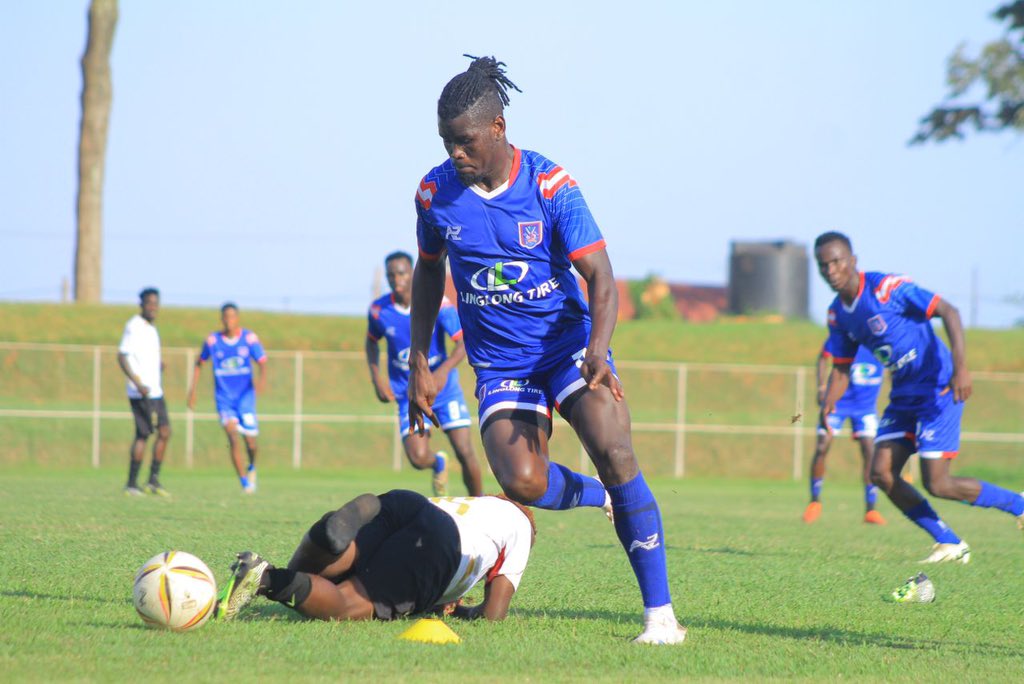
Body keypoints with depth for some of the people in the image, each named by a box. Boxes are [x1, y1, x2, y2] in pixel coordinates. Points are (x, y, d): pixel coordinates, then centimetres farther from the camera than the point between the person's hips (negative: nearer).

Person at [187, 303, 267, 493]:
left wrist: (262, 379, -29)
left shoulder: (249, 338, -4)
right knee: (233, 437, -17)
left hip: (245, 397, 0)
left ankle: (251, 467, 32)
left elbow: (262, 363, -7)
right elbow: (199, 363, 13)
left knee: (250, 440, -2)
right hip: (224, 399, 0)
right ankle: (245, 483, -15)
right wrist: (192, 390, 9)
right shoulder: (212, 341, -1)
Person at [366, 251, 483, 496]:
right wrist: (377, 377, 1)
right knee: (418, 458, -15)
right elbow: (372, 341, 14)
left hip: (444, 387, -1)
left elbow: (464, 341, -15)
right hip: (409, 394, 1)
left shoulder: (437, 303, -14)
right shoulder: (379, 310, -6)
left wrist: (444, 370, -32)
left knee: (464, 453, -10)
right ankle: (438, 464, 22)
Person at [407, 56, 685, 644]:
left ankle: (660, 612, -16)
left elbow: (600, 277, -16)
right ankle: (602, 497, 11)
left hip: (568, 343, -2)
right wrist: (419, 365, 11)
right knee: (522, 481, -24)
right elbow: (428, 271, 14)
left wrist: (598, 352, -34)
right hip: (500, 365, 2)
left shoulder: (550, 187, -13)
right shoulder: (436, 192, -3)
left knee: (613, 450, -23)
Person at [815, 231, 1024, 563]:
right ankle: (950, 544, 7)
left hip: (939, 389, -8)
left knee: (937, 484, -13)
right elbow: (841, 369, 15)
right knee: (881, 473, -3)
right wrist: (828, 405, -5)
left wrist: (960, 367, -30)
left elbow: (948, 311, -20)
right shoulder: (838, 314, 6)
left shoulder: (887, 287, -18)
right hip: (904, 396, 8)